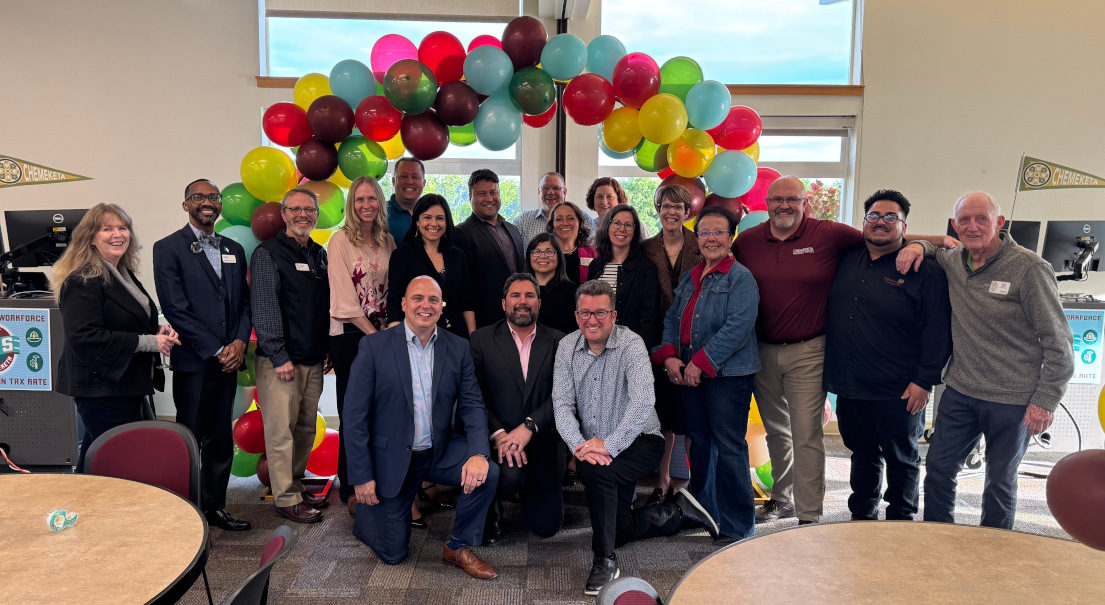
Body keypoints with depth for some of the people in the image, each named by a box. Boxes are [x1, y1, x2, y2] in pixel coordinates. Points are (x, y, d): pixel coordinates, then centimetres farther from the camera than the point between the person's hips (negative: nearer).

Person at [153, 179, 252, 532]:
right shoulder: (168, 249, -2)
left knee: (221, 439, 12)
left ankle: (215, 506, 23)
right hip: (193, 362, -5)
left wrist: (239, 343, -5)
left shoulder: (234, 250, 15)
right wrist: (215, 350, -13)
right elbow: (175, 308, -10)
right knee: (189, 440, 4)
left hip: (228, 361, 5)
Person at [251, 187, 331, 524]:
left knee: (306, 428, 13)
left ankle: (297, 485, 26)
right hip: (281, 359, -6)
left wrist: (328, 350, 12)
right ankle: (286, 498, 7)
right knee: (282, 430, -2)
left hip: (314, 359, 6)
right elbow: (264, 309, -10)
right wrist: (279, 357, -14)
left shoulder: (320, 254, 14)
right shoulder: (268, 254, -5)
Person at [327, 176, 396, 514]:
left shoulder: (387, 241, 10)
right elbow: (345, 297, -10)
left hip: (381, 334, 5)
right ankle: (350, 488, 14)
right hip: (350, 335, -4)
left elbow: (390, 291, 12)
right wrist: (373, 333, -12)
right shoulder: (341, 241, -5)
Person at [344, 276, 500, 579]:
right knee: (393, 552, 6)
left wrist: (478, 452, -24)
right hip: (392, 458, -2)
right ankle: (364, 509, 39)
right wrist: (362, 477, -11)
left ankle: (458, 548, 0)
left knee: (488, 472, -24)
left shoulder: (458, 348, -3)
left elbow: (472, 404, -5)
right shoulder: (374, 346, -12)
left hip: (441, 452, 3)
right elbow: (355, 415, -10)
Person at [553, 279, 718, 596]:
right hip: (594, 447, 6)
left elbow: (642, 401, -29)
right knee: (619, 529, 10)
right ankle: (677, 511, 35)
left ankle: (604, 561, -16)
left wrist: (609, 445, -35)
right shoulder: (567, 347, -3)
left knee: (596, 470, -34)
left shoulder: (631, 345, -17)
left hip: (639, 440, -5)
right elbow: (562, 403, -9)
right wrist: (579, 445, -24)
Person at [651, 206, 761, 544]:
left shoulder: (740, 278, -8)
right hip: (689, 374, 8)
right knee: (699, 444, 17)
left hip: (727, 376, -7)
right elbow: (672, 319, 15)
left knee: (729, 448, -3)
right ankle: (703, 512, 33)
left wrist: (701, 363, -19)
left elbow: (738, 327, -19)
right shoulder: (690, 278, 16)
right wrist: (669, 356, -2)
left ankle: (738, 527, 9)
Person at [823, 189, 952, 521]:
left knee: (901, 459, 11)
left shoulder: (925, 270, -7)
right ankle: (862, 517, 32)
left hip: (899, 392, -4)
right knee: (862, 453, 18)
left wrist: (925, 381, -13)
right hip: (848, 386, 5)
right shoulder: (846, 260, 8)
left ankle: (901, 523, 27)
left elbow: (937, 330, -9)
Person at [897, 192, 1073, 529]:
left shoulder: (1029, 269, -13)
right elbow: (932, 251, 29)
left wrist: (1047, 399, -14)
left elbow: (1058, 341, -11)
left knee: (1000, 481, 11)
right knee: (938, 467, 11)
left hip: (1012, 400, -5)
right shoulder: (953, 262, 4)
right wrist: (918, 246, 4)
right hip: (960, 391, 5)